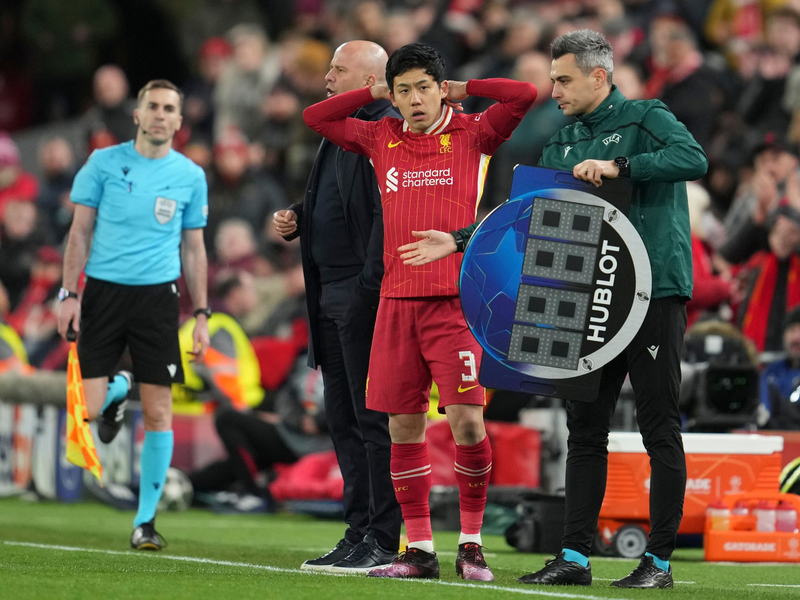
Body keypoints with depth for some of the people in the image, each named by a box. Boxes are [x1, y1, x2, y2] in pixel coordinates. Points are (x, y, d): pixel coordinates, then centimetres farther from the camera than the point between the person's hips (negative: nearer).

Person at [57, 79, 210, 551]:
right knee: (86, 409, -9)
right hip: (104, 291, -1)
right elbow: (81, 231, 5)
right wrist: (69, 293, -4)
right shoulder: (104, 162, 3)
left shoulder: (190, 176, 7)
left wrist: (202, 315, 7)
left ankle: (146, 520, 5)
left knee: (158, 414, -4)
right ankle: (115, 399, 29)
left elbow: (193, 248, 12)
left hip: (158, 295, 1)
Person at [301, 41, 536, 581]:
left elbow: (525, 95, -8)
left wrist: (463, 89, 3)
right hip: (397, 299, 4)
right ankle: (420, 549, 11)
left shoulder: (471, 135, 3)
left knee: (467, 421, -12)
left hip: (455, 299, -4)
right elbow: (316, 117, 22)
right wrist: (376, 93, 15)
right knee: (404, 428, 4)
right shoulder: (381, 139, 13)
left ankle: (471, 543, 1)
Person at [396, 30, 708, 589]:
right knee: (585, 427, 6)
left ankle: (659, 560, 1)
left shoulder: (646, 119, -3)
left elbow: (694, 159, -21)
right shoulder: (563, 145, 17)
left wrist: (616, 165, -25)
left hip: (654, 292, -7)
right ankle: (575, 557, 8)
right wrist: (460, 241, 9)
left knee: (660, 427, -3)